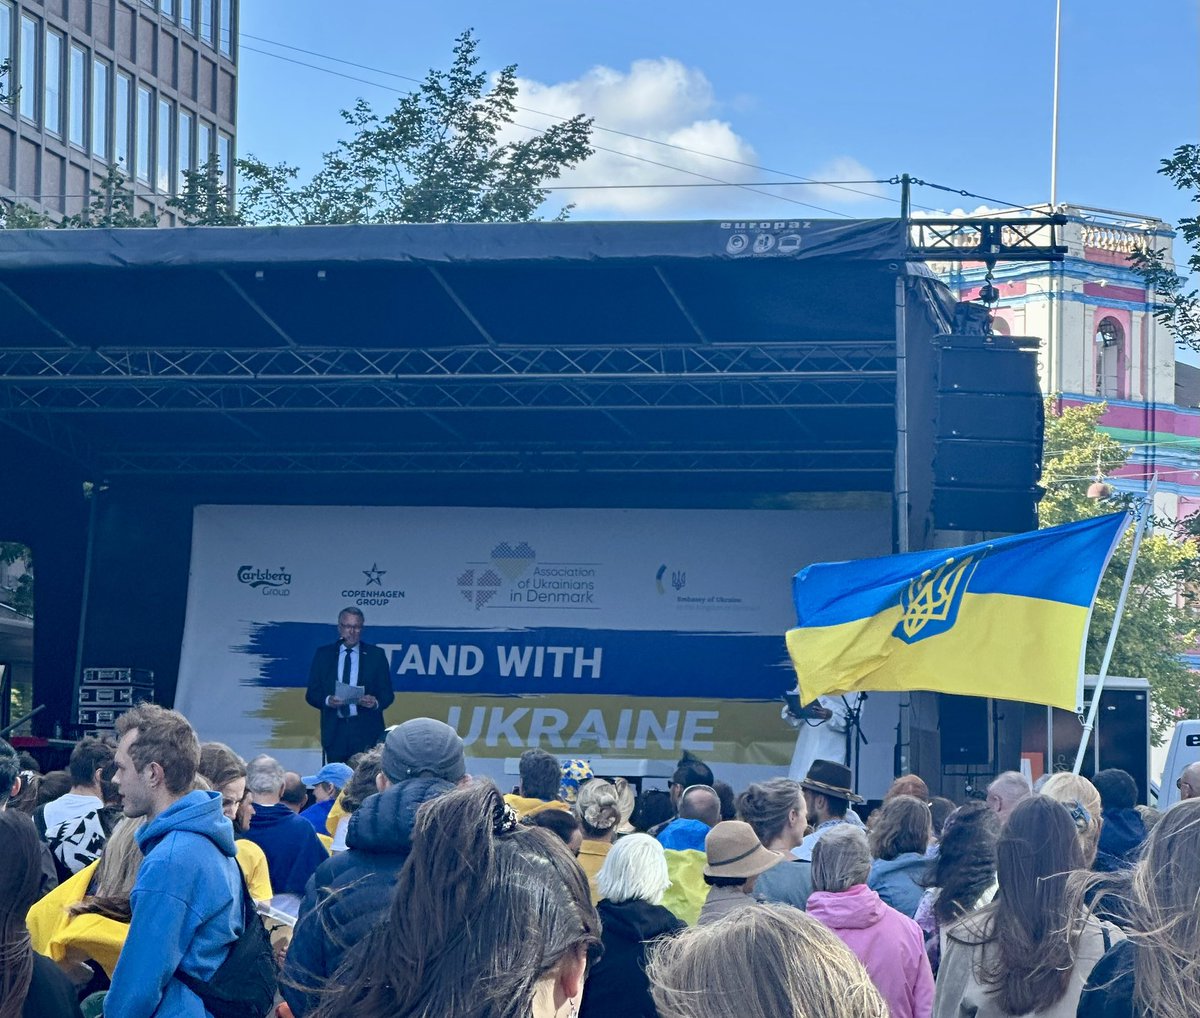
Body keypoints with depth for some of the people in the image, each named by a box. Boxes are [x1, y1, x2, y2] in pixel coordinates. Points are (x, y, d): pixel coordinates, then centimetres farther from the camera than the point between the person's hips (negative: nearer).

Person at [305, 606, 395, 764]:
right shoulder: (323, 654, 11)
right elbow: (311, 694, 9)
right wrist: (327, 700, -12)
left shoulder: (376, 655, 9)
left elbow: (387, 693, 8)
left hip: (367, 732, -1)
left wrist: (376, 702, -13)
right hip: (334, 731, 1)